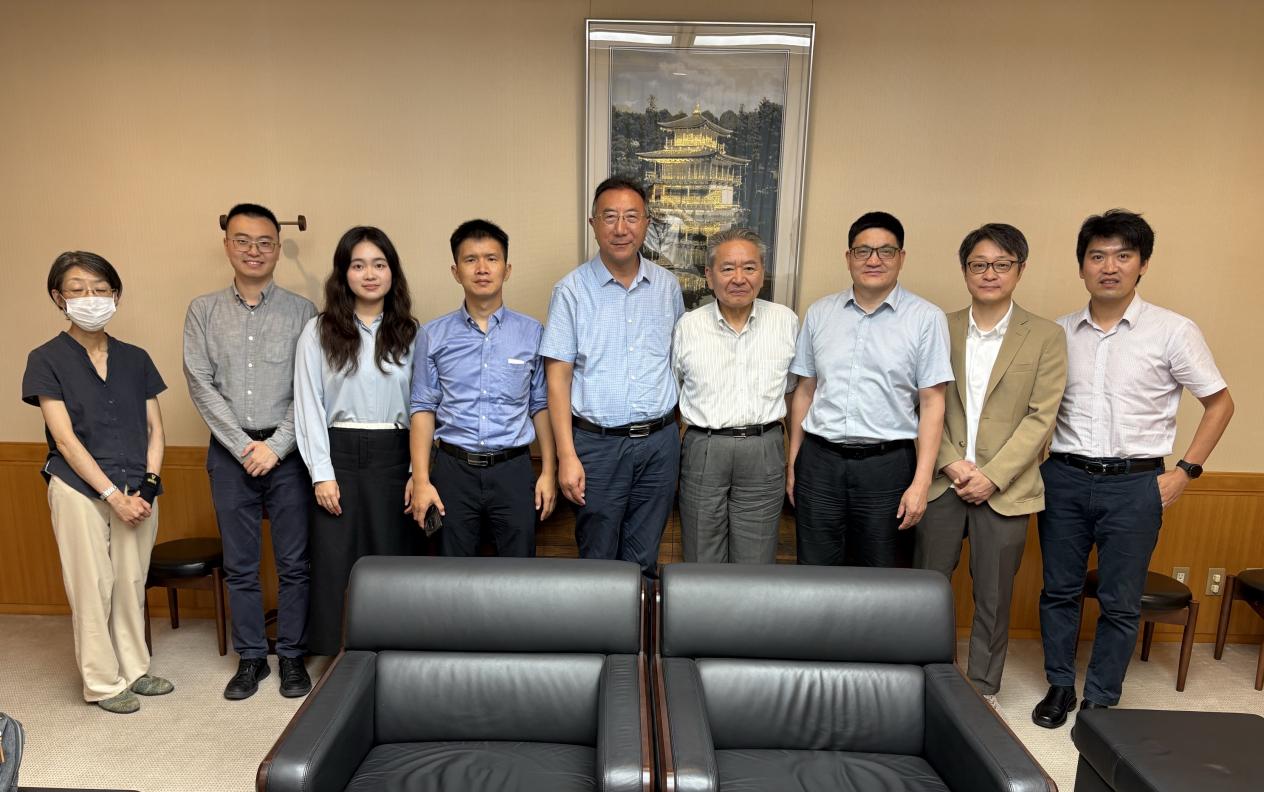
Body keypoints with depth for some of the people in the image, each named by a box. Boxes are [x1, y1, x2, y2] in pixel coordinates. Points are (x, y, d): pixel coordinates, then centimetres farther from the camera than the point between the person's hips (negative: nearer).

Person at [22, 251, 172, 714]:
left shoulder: (135, 359, 7)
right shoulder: (46, 360, -4)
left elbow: (155, 429, 8)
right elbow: (65, 439, -9)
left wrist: (148, 485, -5)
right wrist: (113, 494, -13)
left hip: (137, 491, 3)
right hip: (80, 490, -3)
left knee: (131, 584, 12)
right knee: (92, 588, 5)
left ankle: (134, 669, 27)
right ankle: (103, 683, 20)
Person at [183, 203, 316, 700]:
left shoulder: (301, 312, 0)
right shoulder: (204, 311, 5)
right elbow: (201, 385, -1)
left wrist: (276, 446, -11)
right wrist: (244, 445, -8)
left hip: (286, 450, -1)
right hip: (230, 451, 2)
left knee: (293, 562, 5)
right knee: (239, 564, 10)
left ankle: (291, 655, 20)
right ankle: (250, 657, 24)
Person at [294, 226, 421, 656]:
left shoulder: (409, 333, 7)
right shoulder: (319, 331, 3)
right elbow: (308, 404, 0)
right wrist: (322, 473, -7)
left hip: (395, 457, 1)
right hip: (340, 456, -1)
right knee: (335, 564, 3)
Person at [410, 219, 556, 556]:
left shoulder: (532, 333, 2)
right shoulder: (433, 335, 2)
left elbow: (541, 405, 5)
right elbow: (424, 408, 2)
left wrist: (549, 471, 2)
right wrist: (421, 481, -3)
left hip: (513, 468, 0)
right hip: (453, 468, 1)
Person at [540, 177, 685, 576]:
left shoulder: (667, 285, 4)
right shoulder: (571, 289, -5)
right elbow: (558, 376, -7)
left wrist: (688, 427, 5)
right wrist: (567, 456, -12)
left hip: (660, 441, 3)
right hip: (597, 443, -2)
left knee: (644, 557, 15)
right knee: (598, 558, 12)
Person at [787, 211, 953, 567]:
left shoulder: (926, 319, -2)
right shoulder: (819, 313, 7)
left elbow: (932, 404, -4)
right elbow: (804, 392, 10)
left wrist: (921, 482, -9)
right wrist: (792, 463, 10)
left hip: (887, 465, -2)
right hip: (819, 461, 2)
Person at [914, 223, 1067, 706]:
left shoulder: (1046, 337, 1)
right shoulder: (941, 330, 5)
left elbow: (1040, 417, -5)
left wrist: (992, 476, -12)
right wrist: (952, 464, -10)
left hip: (1005, 487, -1)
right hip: (942, 480, 1)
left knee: (993, 597, 10)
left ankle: (982, 688, 28)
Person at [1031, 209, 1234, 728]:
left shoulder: (1173, 331, -4)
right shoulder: (1059, 333, 4)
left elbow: (1219, 403, 4)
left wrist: (1185, 472, -2)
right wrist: (1038, 462, 3)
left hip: (1135, 484, -2)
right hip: (1064, 477, 2)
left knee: (1120, 602, 7)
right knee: (1059, 590, 11)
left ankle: (1100, 702, 23)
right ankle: (1059, 686, 28)